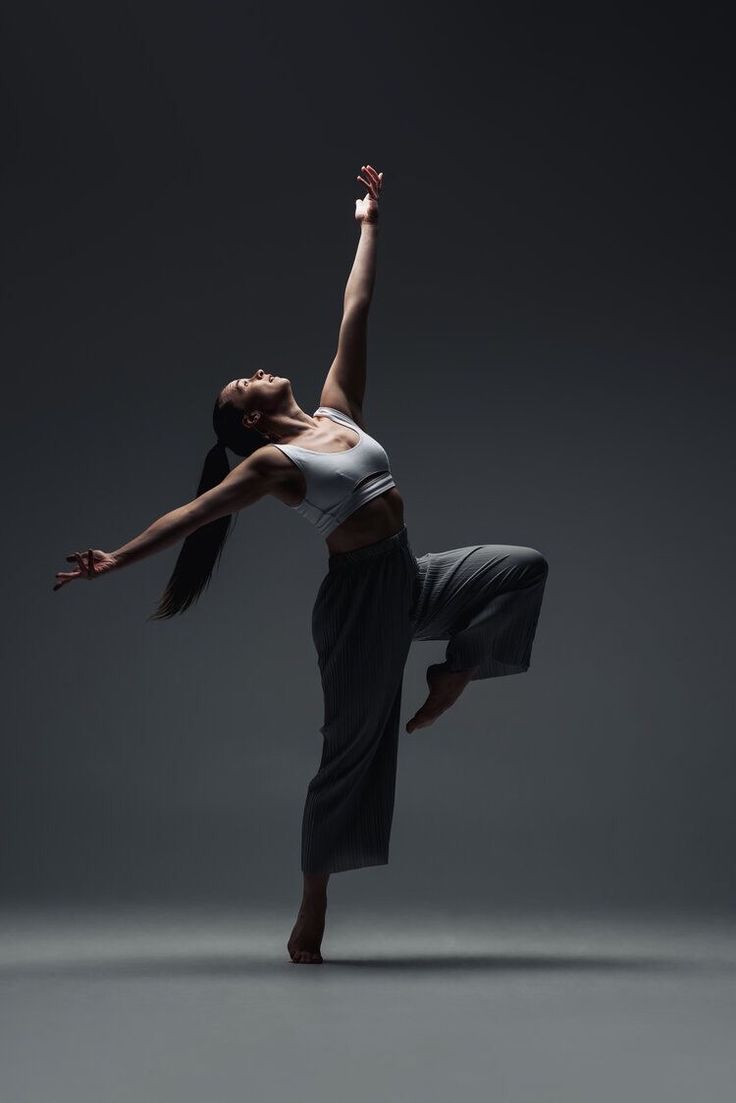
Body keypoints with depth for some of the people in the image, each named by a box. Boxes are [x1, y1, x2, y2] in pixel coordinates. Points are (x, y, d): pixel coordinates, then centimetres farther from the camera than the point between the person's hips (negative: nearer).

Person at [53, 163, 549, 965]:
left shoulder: (336, 409, 10)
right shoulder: (271, 463, -6)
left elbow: (355, 313, 13)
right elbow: (191, 515, -8)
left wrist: (368, 226, 17)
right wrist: (117, 558, -14)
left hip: (410, 577, 7)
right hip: (359, 596, -7)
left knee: (523, 567, 2)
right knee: (351, 744, -1)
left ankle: (451, 679, 9)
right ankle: (311, 912, 9)